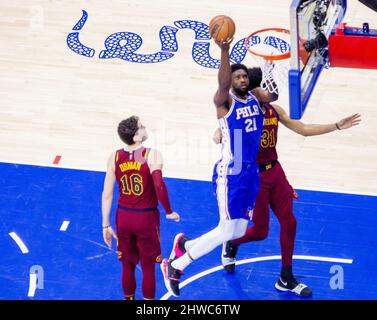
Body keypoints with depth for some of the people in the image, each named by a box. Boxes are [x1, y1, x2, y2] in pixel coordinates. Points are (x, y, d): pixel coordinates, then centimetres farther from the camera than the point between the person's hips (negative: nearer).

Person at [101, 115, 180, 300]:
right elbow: (159, 186, -28)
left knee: (127, 265, 19)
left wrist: (106, 225, 5)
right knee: (148, 267, 12)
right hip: (146, 218, -3)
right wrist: (169, 212, -12)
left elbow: (107, 194, -3)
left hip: (123, 217, 3)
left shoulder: (114, 157, -4)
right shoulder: (152, 155, -16)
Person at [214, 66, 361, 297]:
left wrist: (337, 126, 7)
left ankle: (286, 279, 17)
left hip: (275, 172, 7)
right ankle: (231, 245, 38)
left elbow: (303, 129, 10)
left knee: (289, 223, 5)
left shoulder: (274, 110, 2)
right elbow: (218, 136, -27)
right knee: (260, 231, 3)